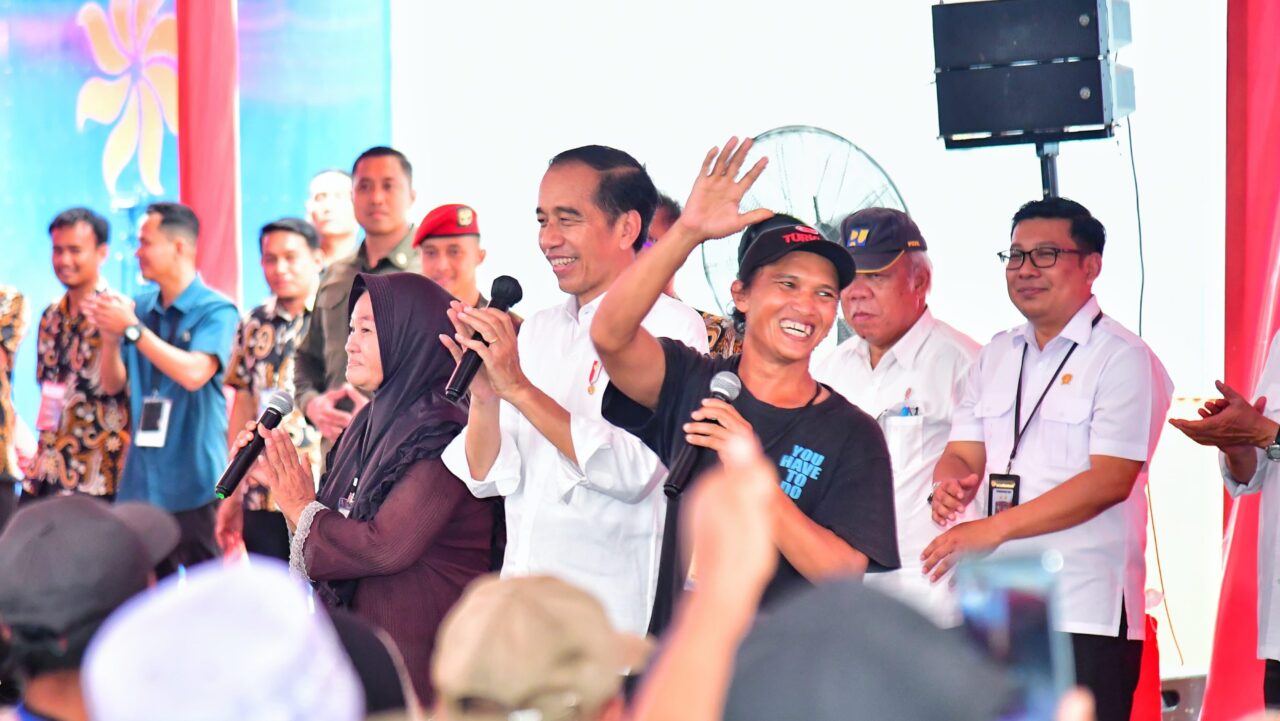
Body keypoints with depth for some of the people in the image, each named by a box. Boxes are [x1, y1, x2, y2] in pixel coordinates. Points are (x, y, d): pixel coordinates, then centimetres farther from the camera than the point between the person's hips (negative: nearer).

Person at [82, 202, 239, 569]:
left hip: (194, 484, -6)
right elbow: (113, 384, 12)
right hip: (140, 482, 6)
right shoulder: (139, 307, 10)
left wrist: (132, 328, -20)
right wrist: (110, 335, -6)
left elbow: (194, 373, -22)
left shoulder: (216, 310, -7)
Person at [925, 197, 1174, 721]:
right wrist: (949, 487, -13)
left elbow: (1110, 480, -14)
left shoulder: (1122, 358, -4)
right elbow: (963, 454, 13)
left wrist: (994, 529, -19)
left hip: (1086, 611, -6)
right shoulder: (996, 356, 17)